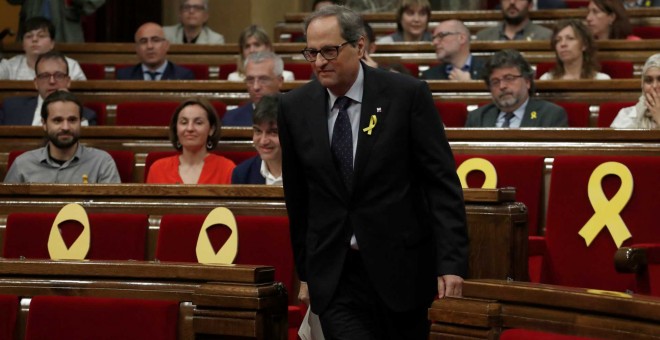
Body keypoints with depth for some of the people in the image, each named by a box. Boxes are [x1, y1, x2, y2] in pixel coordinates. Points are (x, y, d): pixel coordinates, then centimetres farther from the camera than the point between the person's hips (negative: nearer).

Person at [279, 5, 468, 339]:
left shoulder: (407, 94, -7)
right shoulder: (294, 107, 2)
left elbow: (442, 183, -7)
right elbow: (297, 198, 11)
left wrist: (451, 261, -13)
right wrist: (305, 271, 14)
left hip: (400, 270, -1)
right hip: (334, 278, 2)